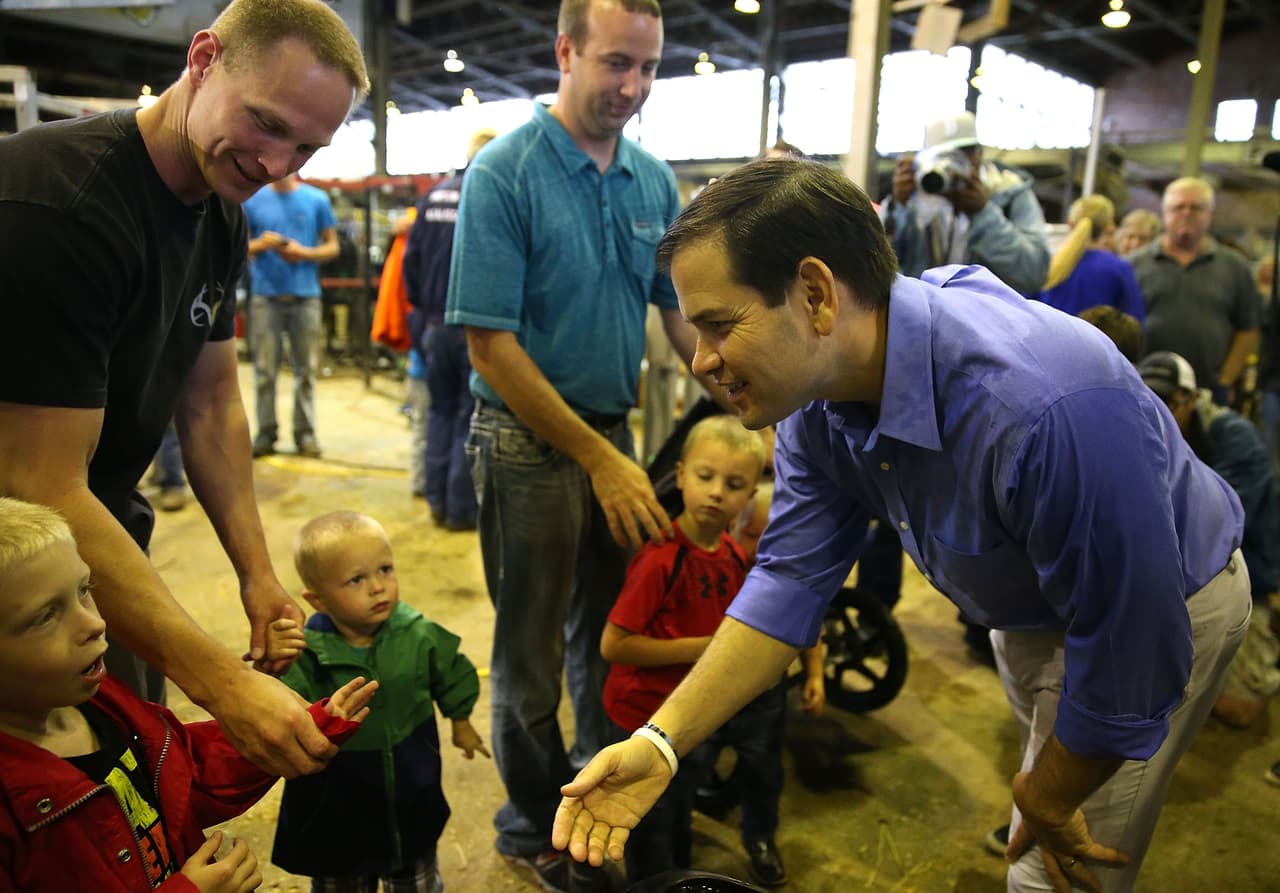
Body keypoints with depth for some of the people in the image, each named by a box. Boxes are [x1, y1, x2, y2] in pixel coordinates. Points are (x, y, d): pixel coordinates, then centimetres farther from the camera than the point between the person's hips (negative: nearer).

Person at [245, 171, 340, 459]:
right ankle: (265, 433, 9)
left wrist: (303, 252, -11)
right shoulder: (252, 199, 8)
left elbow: (332, 247, 7)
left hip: (305, 295, 0)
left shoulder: (316, 199, 7)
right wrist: (260, 244, -12)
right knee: (265, 368, 0)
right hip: (265, 295, 1)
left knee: (306, 368, 1)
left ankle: (305, 433, 9)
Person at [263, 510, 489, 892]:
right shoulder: (307, 651, -25)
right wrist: (274, 666, -55)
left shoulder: (419, 636, -15)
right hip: (336, 815, -2)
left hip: (413, 806, 2)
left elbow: (452, 675, 4)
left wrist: (461, 722, 17)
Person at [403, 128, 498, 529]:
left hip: (436, 323, 5)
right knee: (470, 415, 5)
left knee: (440, 409, 17)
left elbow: (412, 257, 6)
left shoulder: (434, 195, 4)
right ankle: (461, 508, 11)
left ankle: (436, 501, 20)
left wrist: (421, 307, 16)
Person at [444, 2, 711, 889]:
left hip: (616, 431, 6)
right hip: (530, 441, -5)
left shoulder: (654, 180, 1)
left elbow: (686, 311, 5)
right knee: (533, 651, 11)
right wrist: (598, 459, -19)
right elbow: (490, 344, -18)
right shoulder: (504, 173, -15)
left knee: (614, 627, 21)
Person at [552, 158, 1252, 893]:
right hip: (1027, 605, 6)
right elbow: (791, 579, -15)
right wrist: (661, 742, -24)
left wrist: (1046, 806, -14)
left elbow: (1130, 657, -32)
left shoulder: (1048, 408, -44)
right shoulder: (816, 391, -20)